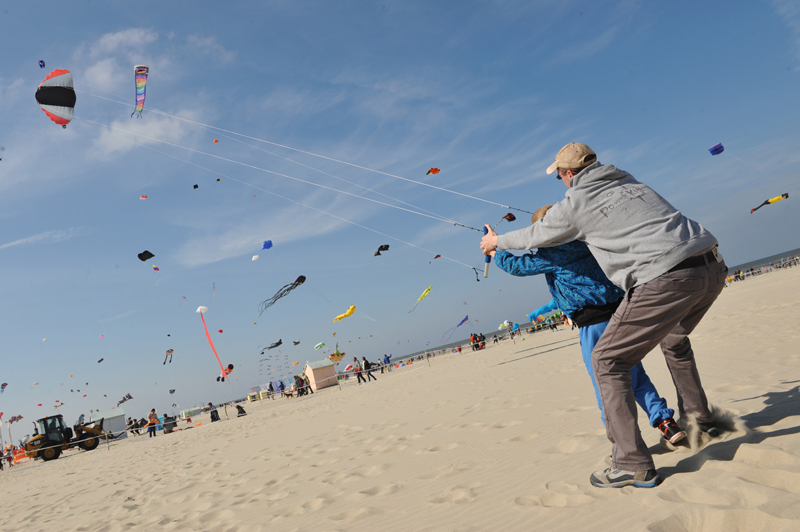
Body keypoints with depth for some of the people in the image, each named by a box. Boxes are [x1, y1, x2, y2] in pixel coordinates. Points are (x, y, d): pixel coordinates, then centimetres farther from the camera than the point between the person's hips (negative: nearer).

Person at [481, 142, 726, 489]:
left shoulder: (574, 204, 3)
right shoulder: (629, 182, 23)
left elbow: (536, 237, 18)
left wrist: (496, 241, 37)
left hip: (667, 279, -8)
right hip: (713, 267, 9)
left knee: (607, 361, 3)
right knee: (673, 337, 35)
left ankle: (633, 465, 3)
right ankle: (699, 420, 44)